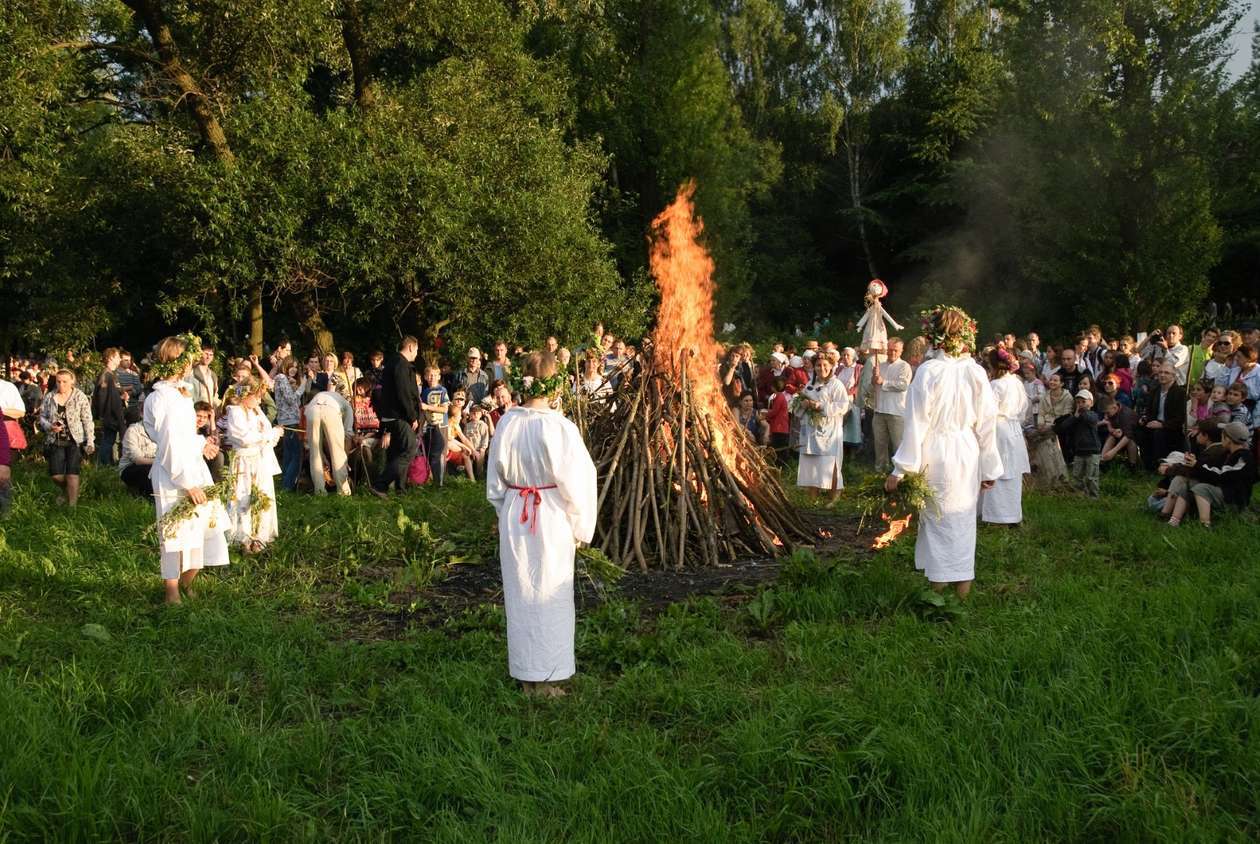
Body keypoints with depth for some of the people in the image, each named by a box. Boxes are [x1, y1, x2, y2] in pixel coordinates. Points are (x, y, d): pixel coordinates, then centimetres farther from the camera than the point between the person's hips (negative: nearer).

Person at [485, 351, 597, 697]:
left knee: (520, 594, 14)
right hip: (552, 518, -4)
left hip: (514, 517, 4)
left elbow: (495, 480, 5)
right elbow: (576, 481, -12)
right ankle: (547, 678, 16)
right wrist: (580, 528, 1)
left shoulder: (507, 423, -5)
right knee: (550, 595, 8)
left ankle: (525, 675, 25)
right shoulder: (559, 427, -17)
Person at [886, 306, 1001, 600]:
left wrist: (901, 470, -6)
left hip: (934, 454, -3)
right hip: (968, 456, 3)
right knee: (963, 519, 14)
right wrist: (989, 469, 11)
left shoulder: (928, 371, -13)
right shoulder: (976, 372, -4)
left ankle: (938, 585, 16)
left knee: (936, 518, 9)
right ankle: (963, 583, 21)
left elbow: (917, 423, -12)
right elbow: (987, 423, 1)